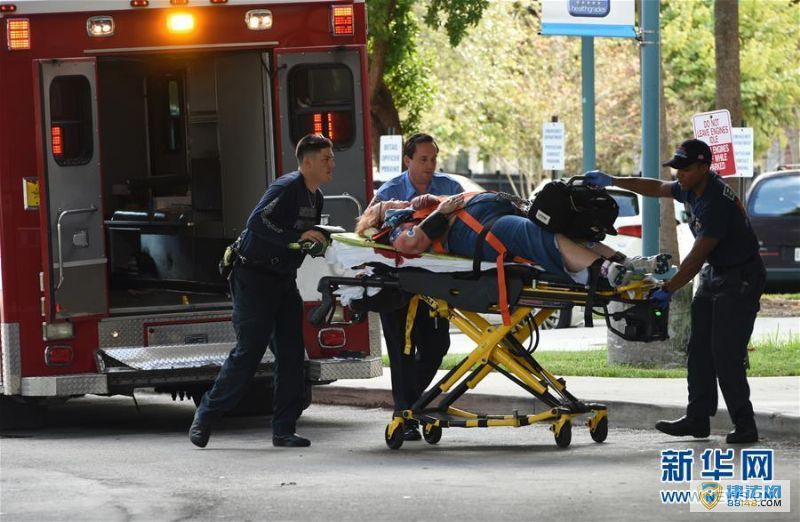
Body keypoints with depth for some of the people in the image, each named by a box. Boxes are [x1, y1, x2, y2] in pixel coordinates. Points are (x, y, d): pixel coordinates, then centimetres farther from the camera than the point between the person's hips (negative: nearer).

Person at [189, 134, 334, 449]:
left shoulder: (315, 198, 13)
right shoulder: (287, 187, -16)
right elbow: (257, 222, -26)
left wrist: (319, 242, 5)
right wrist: (297, 237, -31)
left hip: (284, 281, 9)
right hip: (254, 278, -9)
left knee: (291, 354, 1)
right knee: (248, 352, -9)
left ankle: (284, 429, 3)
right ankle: (205, 416, 4)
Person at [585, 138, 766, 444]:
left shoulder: (717, 203, -28)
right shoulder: (691, 189, 1)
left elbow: (696, 257, -27)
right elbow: (656, 189, 21)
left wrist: (668, 291, -23)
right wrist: (612, 181, 19)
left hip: (740, 278, -10)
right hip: (713, 275, 10)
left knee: (726, 355, -15)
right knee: (699, 350, 6)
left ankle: (745, 426, -10)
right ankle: (697, 419, 10)